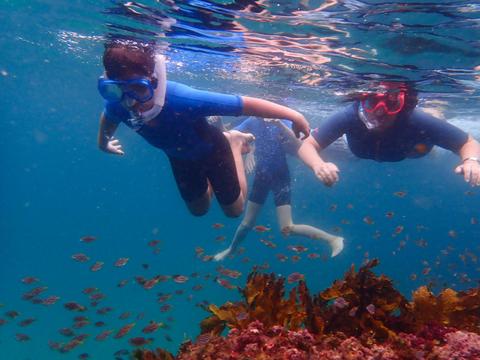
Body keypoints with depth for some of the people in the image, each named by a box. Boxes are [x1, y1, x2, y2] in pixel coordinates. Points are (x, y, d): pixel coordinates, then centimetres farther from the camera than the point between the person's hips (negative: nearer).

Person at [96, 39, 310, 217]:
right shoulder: (117, 105, -33)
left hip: (212, 149, -4)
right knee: (198, 209, 26)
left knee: (234, 210, 18)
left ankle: (235, 143, 31)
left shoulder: (182, 100, -48)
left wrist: (294, 116, -33)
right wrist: (103, 143, 15)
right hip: (179, 157, 4)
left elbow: (246, 104, -41)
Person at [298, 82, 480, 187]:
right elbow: (307, 146, -43)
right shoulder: (350, 117, -45)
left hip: (405, 154, 0)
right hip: (361, 153, 0)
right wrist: (319, 165, -65)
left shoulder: (416, 121, -45)